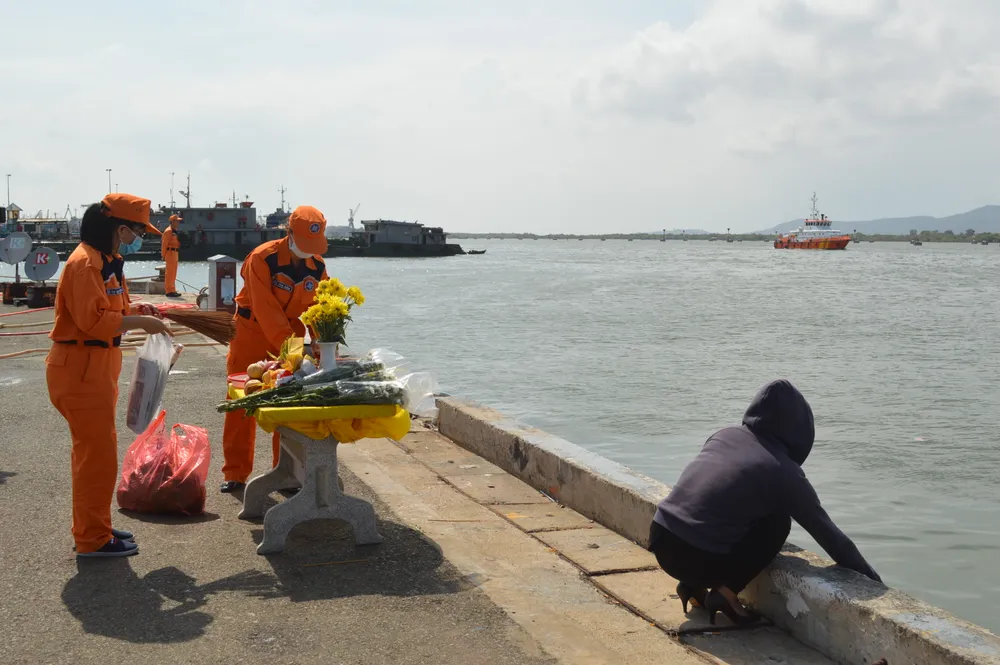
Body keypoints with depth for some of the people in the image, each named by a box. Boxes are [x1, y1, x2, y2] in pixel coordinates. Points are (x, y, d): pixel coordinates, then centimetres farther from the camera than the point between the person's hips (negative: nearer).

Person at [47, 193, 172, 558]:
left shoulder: (106, 261, 14)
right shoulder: (86, 262, -18)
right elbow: (92, 319, -25)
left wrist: (133, 309, 4)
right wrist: (140, 321, -19)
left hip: (95, 366, 11)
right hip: (81, 368, -11)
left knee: (94, 451, 17)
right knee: (97, 454, -5)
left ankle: (92, 528, 28)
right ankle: (93, 539, 4)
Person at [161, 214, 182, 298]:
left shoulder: (175, 231, 17)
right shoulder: (168, 231, -12)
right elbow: (164, 244, -14)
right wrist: (163, 255, -15)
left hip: (175, 253, 10)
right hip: (170, 253, -10)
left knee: (173, 273, 13)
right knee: (170, 273, -8)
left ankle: (172, 291, 18)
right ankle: (169, 291, -7)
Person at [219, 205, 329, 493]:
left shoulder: (317, 267, -4)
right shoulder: (262, 259, -21)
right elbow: (266, 311, -26)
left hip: (291, 337, 4)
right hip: (252, 337, -4)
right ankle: (235, 473, 12)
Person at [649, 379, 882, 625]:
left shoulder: (724, 434, 13)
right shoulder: (783, 471, -3)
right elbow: (826, 531, 4)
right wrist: (870, 576, 18)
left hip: (660, 541, 6)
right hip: (698, 560, -6)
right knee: (778, 522, 13)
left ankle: (694, 585, 19)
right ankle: (726, 593, 4)